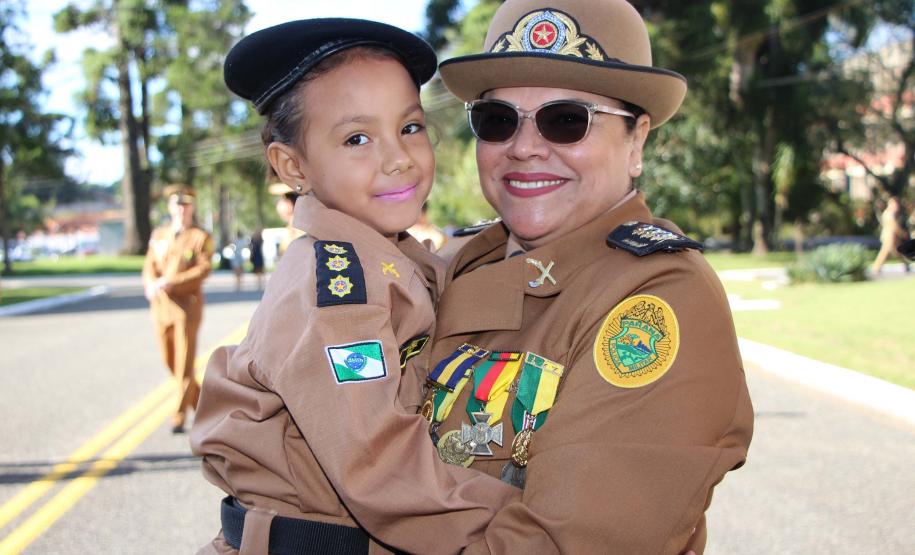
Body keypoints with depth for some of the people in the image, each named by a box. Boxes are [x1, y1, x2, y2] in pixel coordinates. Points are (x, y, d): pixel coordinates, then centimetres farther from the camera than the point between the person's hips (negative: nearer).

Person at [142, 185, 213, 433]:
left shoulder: (201, 237, -2)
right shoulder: (159, 235, 12)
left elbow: (204, 269, -13)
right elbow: (149, 266, 7)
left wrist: (169, 282, -22)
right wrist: (151, 285, -15)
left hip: (188, 304, -5)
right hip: (161, 305, 5)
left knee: (185, 363, -5)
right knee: (170, 361, 11)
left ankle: (180, 417, 0)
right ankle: (201, 404, 29)